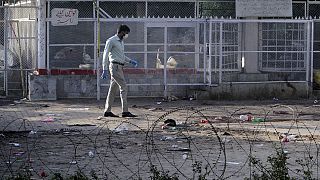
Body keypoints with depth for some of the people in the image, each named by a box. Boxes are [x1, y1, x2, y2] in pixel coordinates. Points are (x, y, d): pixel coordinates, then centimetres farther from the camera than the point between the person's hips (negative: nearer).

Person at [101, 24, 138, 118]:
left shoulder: (121, 42, 19)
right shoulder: (111, 41, -8)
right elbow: (105, 55, -11)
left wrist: (130, 61, 19)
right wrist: (104, 70, -16)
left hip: (119, 67, 9)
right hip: (115, 66, -9)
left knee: (113, 89, 9)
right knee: (123, 87, -13)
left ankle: (107, 111, 11)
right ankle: (125, 111, -15)